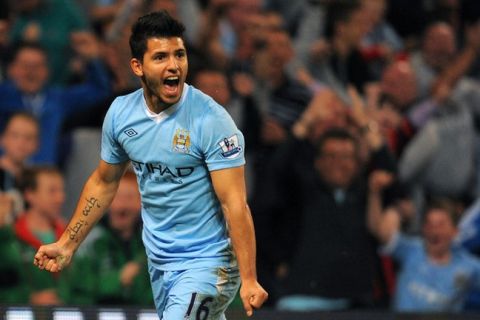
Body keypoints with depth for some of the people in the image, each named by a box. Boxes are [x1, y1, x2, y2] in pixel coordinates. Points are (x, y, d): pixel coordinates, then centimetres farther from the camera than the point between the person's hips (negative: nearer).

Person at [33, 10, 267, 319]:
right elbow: (103, 182, 15)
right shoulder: (120, 113, -1)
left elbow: (234, 204, -21)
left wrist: (249, 280, -27)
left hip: (207, 262, -6)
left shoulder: (211, 120, -19)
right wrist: (67, 245, 14)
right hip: (158, 259, 6)